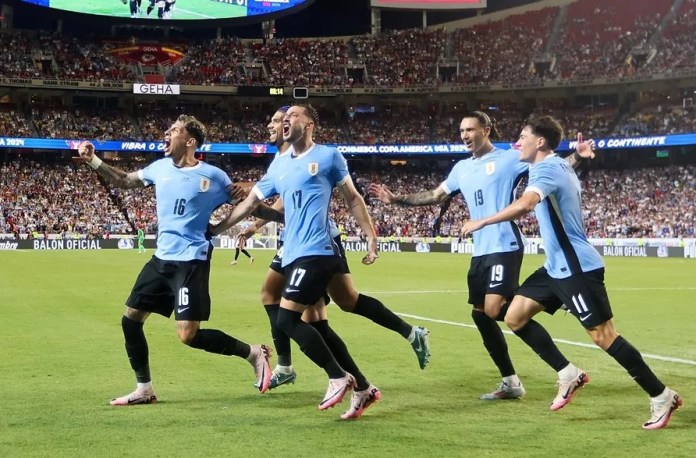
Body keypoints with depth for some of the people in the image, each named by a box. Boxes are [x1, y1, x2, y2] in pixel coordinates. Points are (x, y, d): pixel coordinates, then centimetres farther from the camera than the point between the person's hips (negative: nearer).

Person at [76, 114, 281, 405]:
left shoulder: (212, 176, -10)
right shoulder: (160, 167, 6)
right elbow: (123, 181, 20)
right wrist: (92, 160, 11)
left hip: (191, 261, -7)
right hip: (162, 259, 7)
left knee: (188, 335, -16)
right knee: (130, 319, 10)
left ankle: (254, 353, 2)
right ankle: (144, 389, 23)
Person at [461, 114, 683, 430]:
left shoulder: (547, 169, -17)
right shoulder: (555, 167, 14)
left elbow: (524, 205, -36)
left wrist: (481, 222, -29)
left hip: (577, 268, -10)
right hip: (558, 267, 10)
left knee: (603, 335, -8)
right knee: (515, 317, 6)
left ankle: (662, 397, 3)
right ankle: (568, 375, 12)